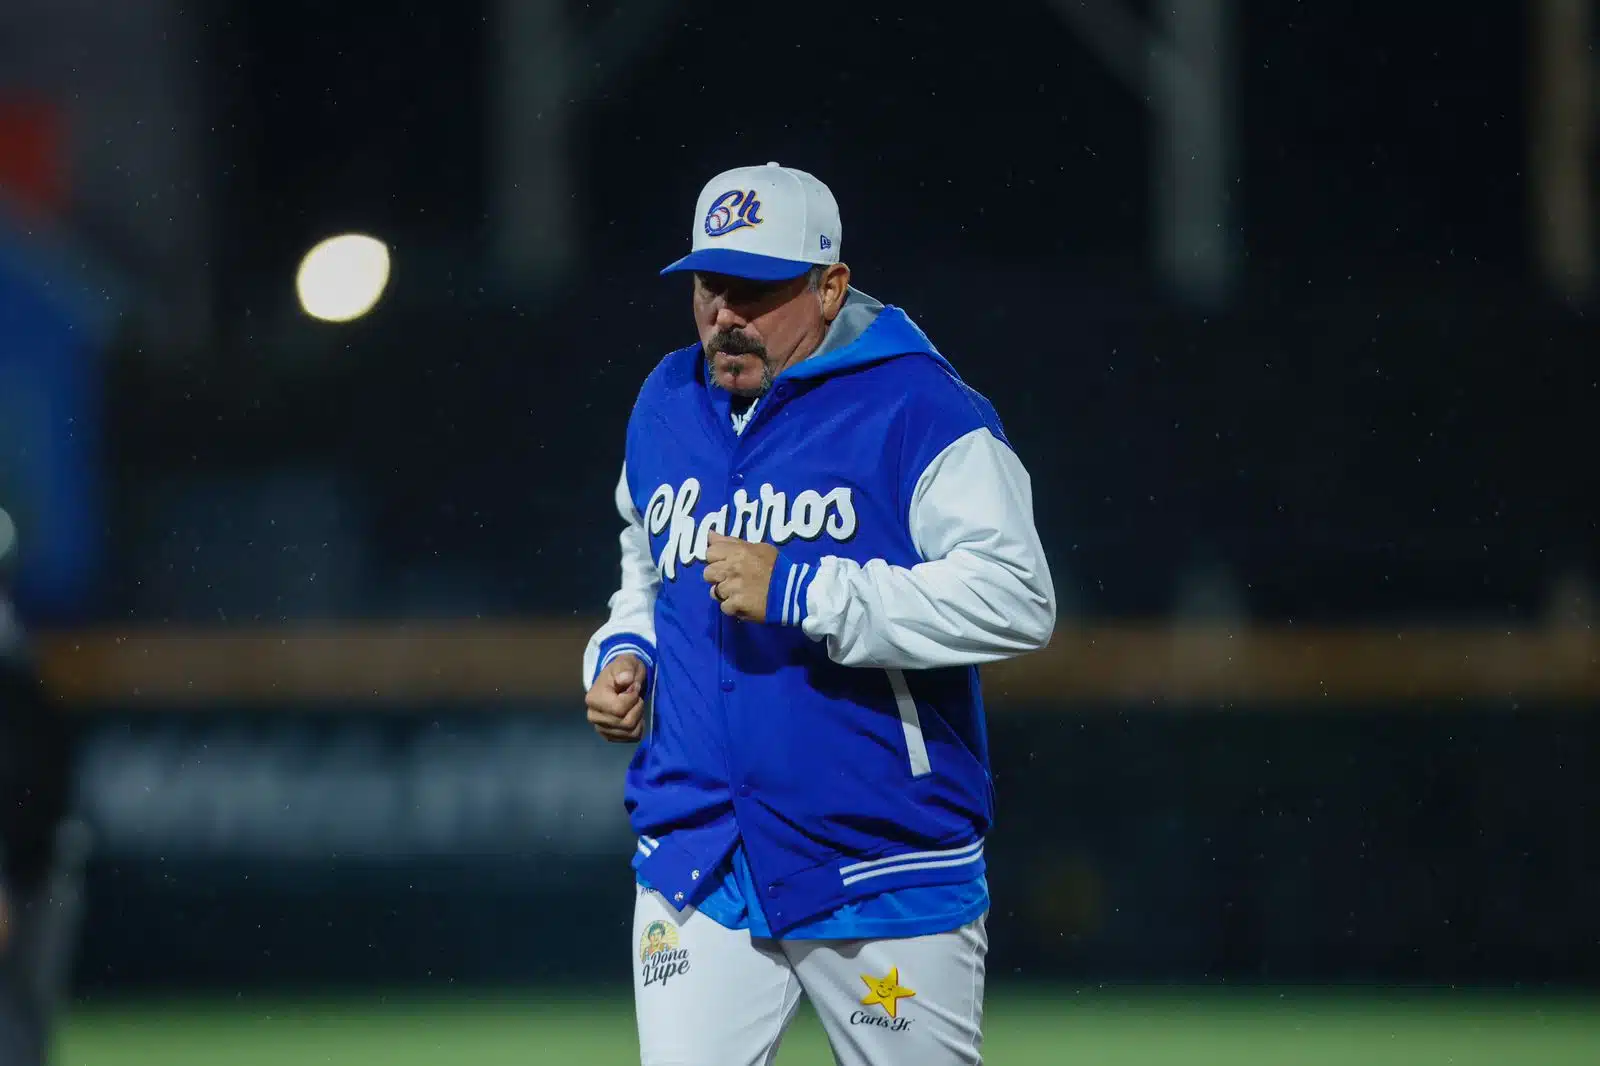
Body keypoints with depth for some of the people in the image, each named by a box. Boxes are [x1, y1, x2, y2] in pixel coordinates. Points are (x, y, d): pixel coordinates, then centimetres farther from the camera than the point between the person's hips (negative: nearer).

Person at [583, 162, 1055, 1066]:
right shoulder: (665, 407, 12)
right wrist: (622, 655, 6)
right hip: (697, 858, 5)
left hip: (886, 873, -5)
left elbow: (1016, 601, -22)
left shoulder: (917, 407, -10)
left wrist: (797, 592, -24)